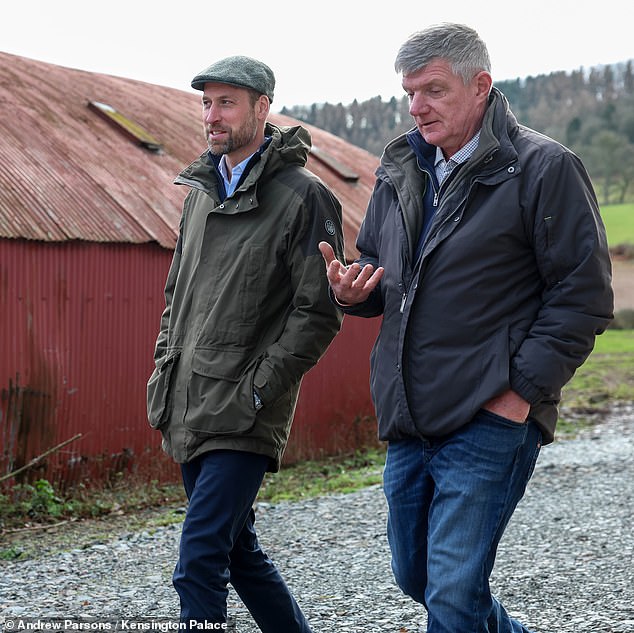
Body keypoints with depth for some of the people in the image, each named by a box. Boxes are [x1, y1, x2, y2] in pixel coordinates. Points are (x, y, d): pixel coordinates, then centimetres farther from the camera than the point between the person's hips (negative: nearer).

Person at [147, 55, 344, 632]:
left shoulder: (303, 196, -9)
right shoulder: (200, 192, 14)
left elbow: (318, 312, -12)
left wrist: (256, 389, -15)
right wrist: (164, 367, 13)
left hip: (244, 416, -8)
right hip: (186, 410, 8)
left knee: (200, 562, -12)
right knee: (238, 549, 17)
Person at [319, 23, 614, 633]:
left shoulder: (544, 169, -9)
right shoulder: (399, 170, 11)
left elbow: (583, 295, -10)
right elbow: (375, 265, 22)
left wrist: (521, 390, -16)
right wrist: (351, 290, -2)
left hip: (491, 422, -7)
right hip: (406, 422, 7)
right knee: (414, 576, 19)